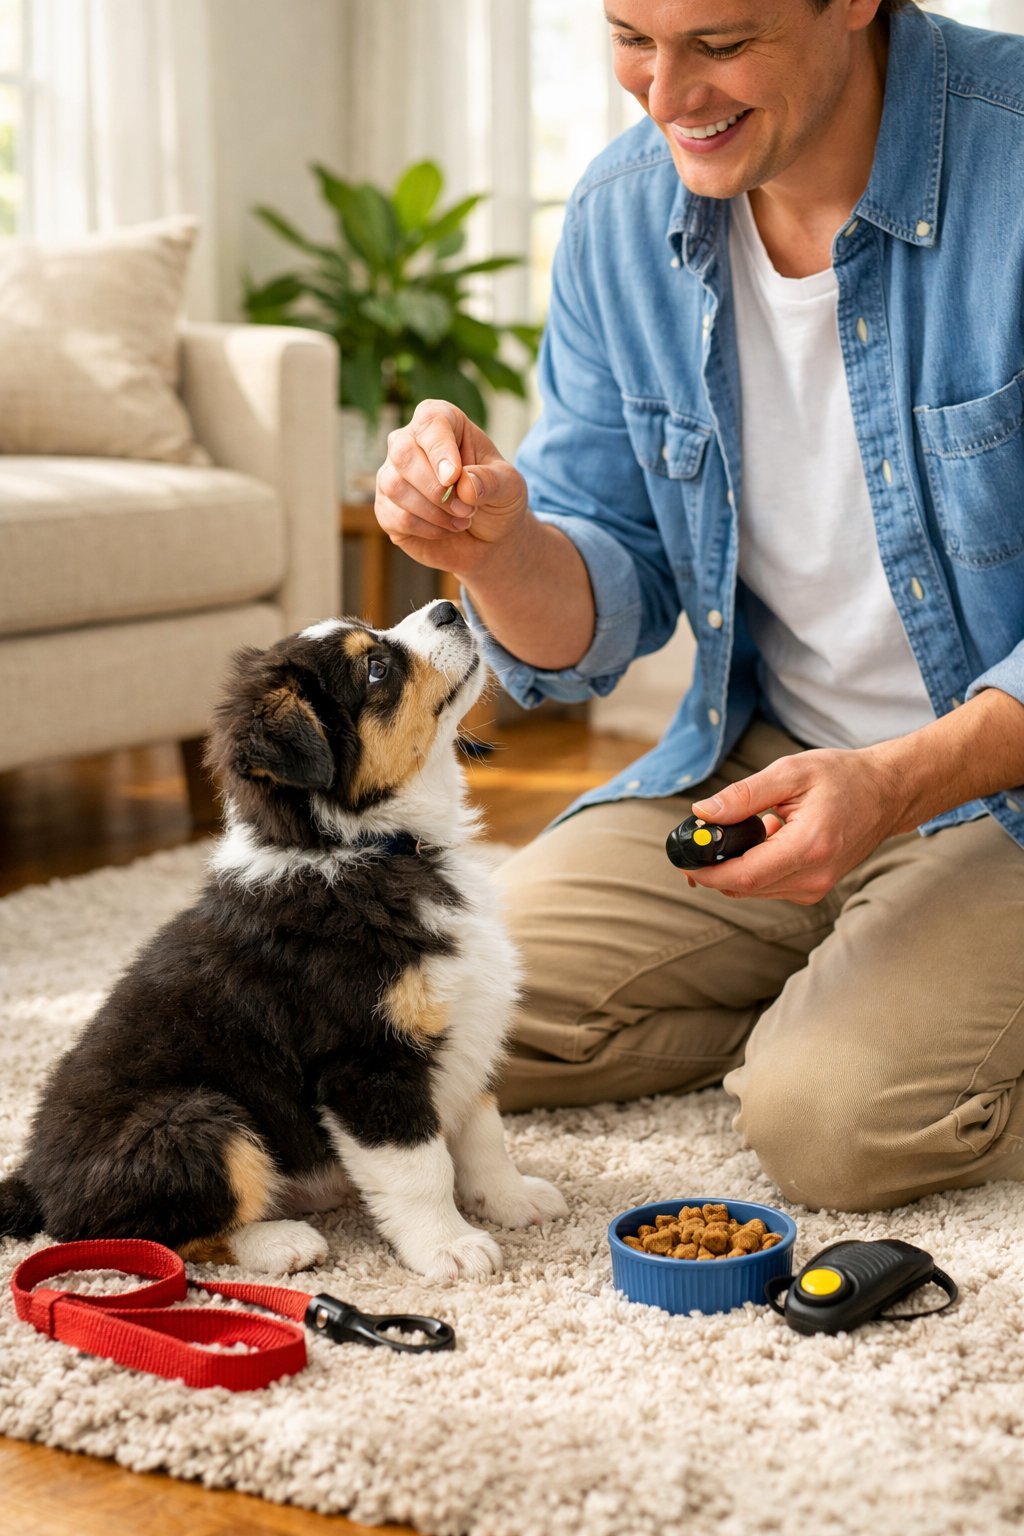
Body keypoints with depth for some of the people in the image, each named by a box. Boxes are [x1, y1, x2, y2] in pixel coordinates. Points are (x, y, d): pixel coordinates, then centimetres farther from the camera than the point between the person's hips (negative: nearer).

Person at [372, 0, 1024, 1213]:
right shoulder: (618, 216, -1)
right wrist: (499, 546, -22)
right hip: (761, 757, 6)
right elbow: (605, 608, 0)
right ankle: (824, 1003, 10)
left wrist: (898, 784, -30)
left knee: (833, 1119, -28)